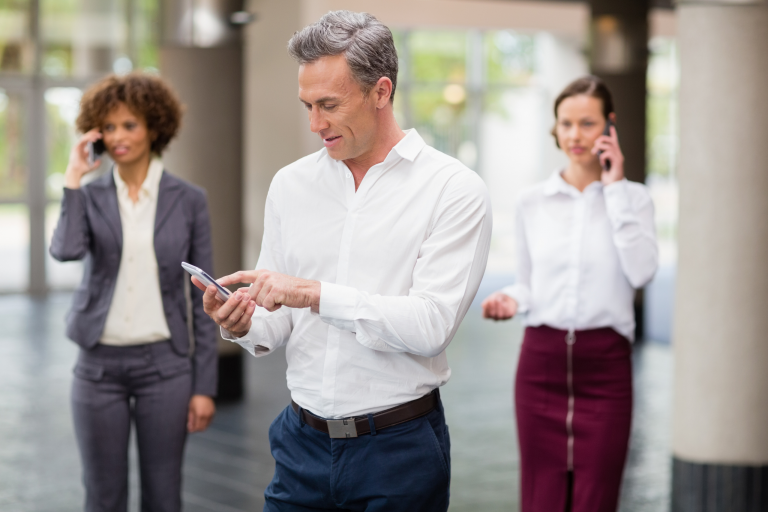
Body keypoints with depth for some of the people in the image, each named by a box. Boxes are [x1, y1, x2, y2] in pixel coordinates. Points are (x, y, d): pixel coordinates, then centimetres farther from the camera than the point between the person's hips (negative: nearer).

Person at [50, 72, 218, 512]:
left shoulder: (188, 200, 0)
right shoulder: (90, 196, 3)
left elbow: (202, 299, 0)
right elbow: (66, 250, -20)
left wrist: (205, 386, -3)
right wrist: (74, 180, -13)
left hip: (164, 363, -1)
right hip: (99, 364, 1)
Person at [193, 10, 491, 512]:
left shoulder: (453, 189, -8)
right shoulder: (291, 183, 7)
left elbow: (431, 324, -18)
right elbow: (281, 319, 9)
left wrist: (316, 294, -22)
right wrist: (246, 325, -13)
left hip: (397, 449, -4)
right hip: (302, 442, 4)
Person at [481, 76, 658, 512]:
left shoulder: (634, 197, 3)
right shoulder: (533, 202, 7)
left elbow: (642, 271, -14)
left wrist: (615, 189, -10)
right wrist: (511, 300, -7)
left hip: (604, 362, -1)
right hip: (542, 360, 2)